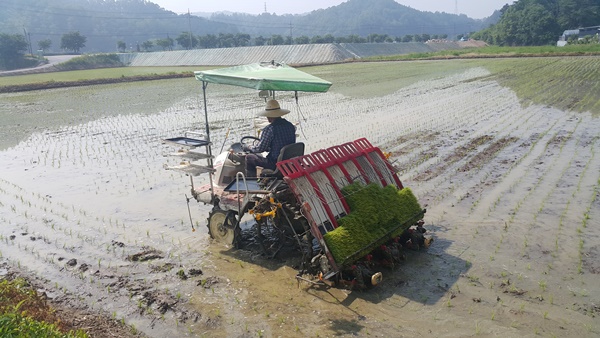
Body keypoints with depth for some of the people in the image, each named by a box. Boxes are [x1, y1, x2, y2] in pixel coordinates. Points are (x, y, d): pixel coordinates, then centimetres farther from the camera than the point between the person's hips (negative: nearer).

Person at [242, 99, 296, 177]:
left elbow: (260, 149, -10)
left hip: (275, 164, -7)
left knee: (249, 158, 12)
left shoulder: (269, 129, -19)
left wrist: (247, 147, 9)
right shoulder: (291, 126, 2)